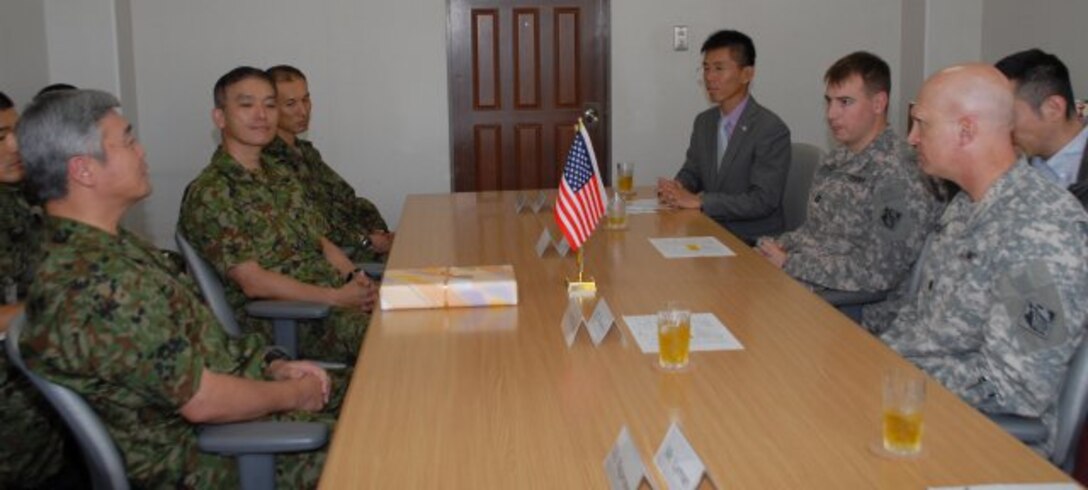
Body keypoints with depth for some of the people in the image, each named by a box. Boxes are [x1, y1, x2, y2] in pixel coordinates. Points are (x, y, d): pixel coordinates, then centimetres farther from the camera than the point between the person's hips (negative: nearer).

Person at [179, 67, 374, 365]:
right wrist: (336, 298, -17)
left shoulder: (281, 177, 21)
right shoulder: (208, 194, -7)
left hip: (340, 298, 9)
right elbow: (253, 282, -13)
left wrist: (357, 280, -1)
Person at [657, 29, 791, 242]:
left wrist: (699, 201, -21)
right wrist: (674, 188, -6)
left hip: (752, 242, -7)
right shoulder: (703, 122, 10)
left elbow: (763, 200, -18)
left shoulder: (772, 130, -13)